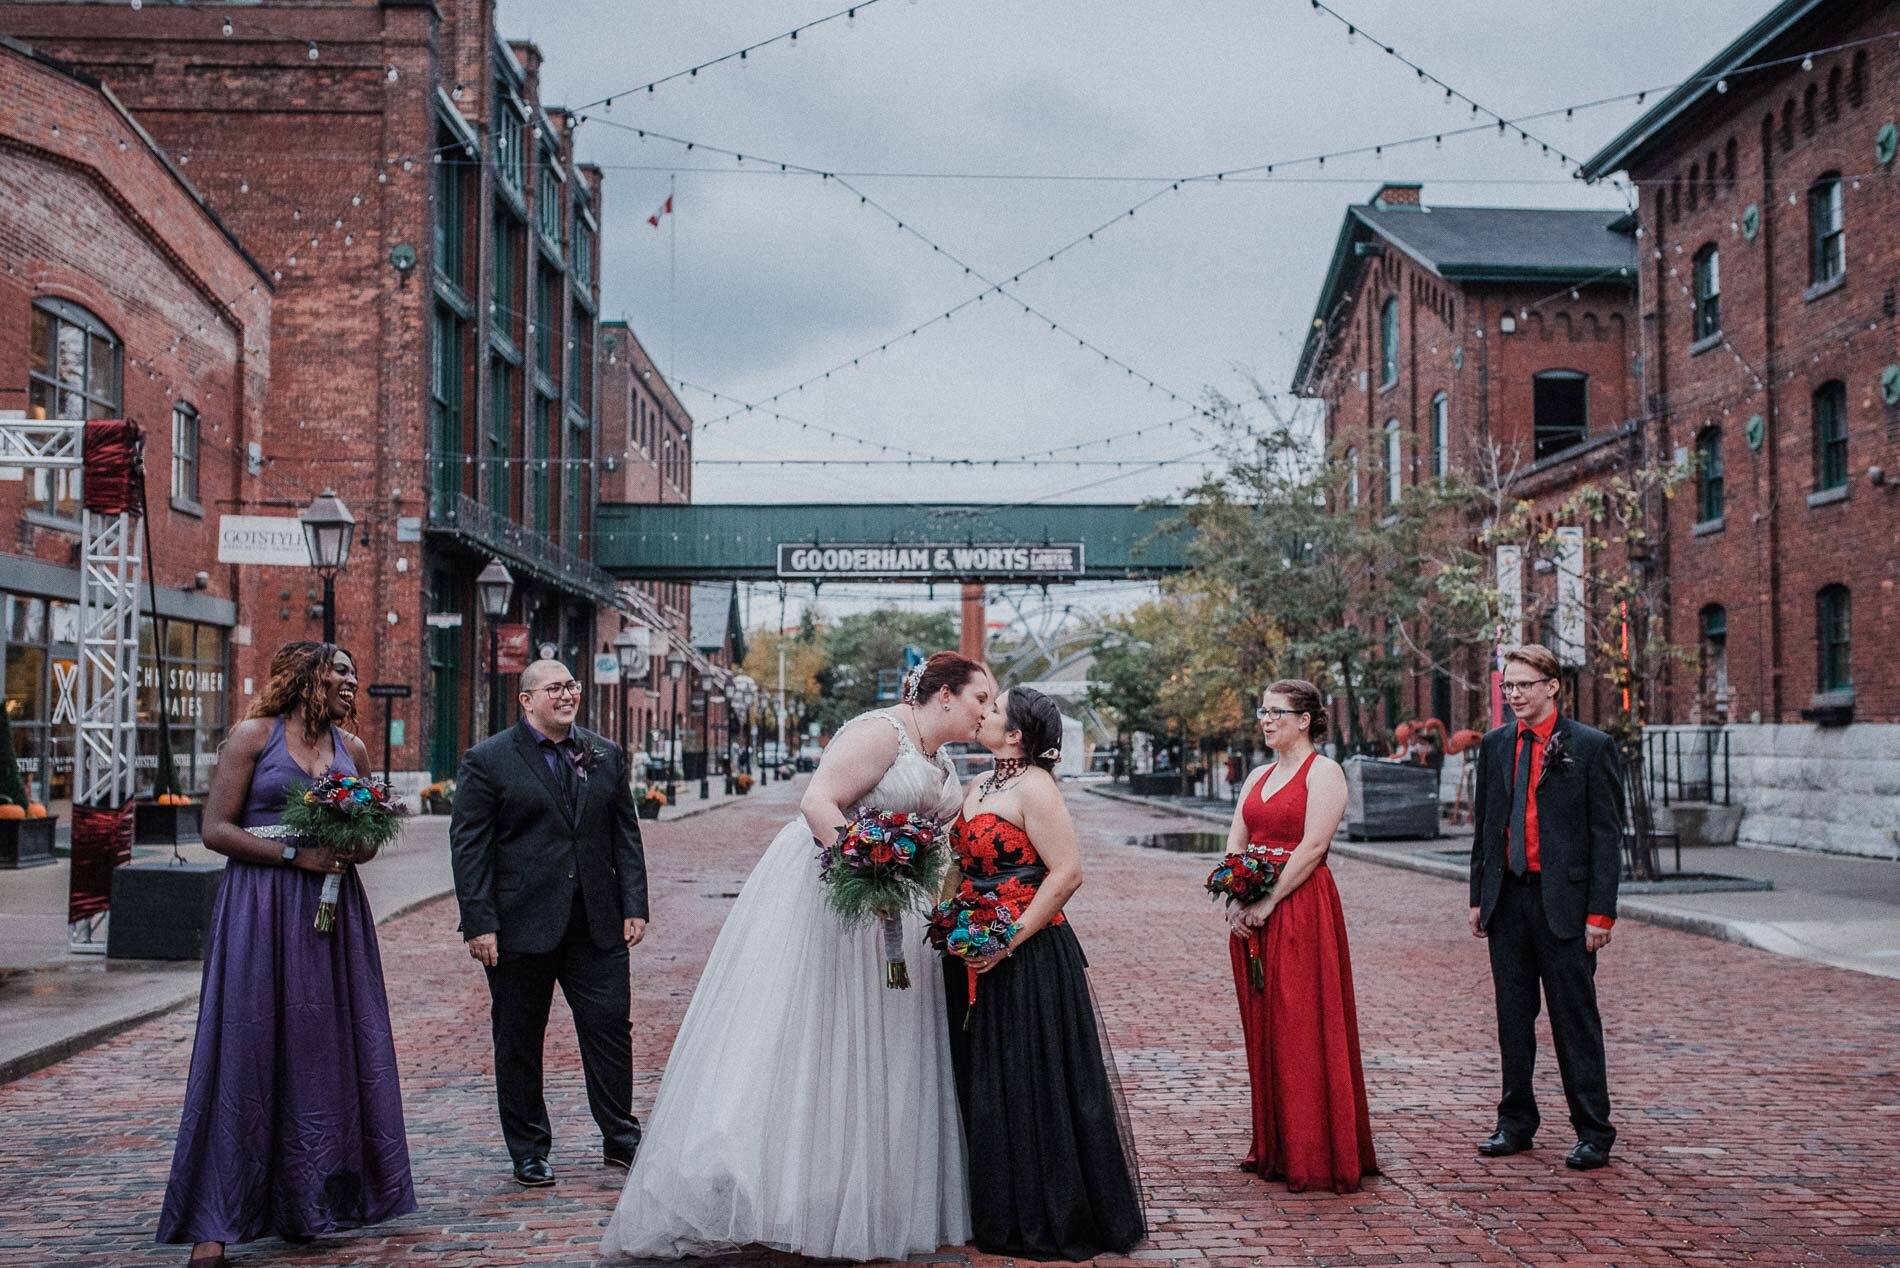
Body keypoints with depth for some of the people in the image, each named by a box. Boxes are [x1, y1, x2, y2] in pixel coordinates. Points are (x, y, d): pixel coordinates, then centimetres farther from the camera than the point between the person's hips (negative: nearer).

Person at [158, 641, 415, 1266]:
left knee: (329, 1048, 5)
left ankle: (314, 1202, 16)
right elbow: (216, 829, -6)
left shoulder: (353, 749, 13)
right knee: (245, 1051, -6)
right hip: (259, 909, -5)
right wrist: (295, 854, -16)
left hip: (333, 909, 5)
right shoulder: (253, 735, 0)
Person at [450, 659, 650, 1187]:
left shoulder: (606, 755, 9)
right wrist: (479, 924, -12)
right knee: (519, 1042, 7)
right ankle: (529, 1152, 20)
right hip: (521, 926, -3)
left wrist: (634, 905, 3)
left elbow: (626, 835, 11)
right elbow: (468, 846, -6)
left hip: (598, 925, 3)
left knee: (611, 1027, 5)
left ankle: (620, 1138, 20)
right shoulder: (488, 761, -3)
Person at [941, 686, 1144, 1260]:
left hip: (1028, 956, -9)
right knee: (983, 1087, 14)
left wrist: (1011, 940, -20)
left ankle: (1046, 1221, 12)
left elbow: (1067, 872, -19)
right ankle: (998, 1212, 25)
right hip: (976, 958, 9)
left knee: (1031, 1086, -1)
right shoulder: (979, 787, 14)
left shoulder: (1034, 788, -13)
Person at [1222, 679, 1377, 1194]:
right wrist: (1235, 901, -5)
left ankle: (1314, 1156, 4)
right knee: (1263, 1030, 10)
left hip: (1301, 909, -8)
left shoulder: (1323, 772, -7)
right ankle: (1274, 1148, 20)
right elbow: (1235, 842, 11)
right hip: (1251, 914, 8)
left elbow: (1313, 846, -16)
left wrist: (1267, 904, -17)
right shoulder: (1259, 776, 16)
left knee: (1303, 1032, -4)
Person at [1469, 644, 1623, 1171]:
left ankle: (1593, 1132, 11)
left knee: (1575, 1018, 1)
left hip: (1563, 901, -5)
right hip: (1507, 900, 5)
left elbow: (1607, 834, -6)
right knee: (1513, 1015, 11)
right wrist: (1478, 898, 11)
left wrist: (1600, 912, -12)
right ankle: (1516, 1122, 22)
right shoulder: (1495, 745, 11)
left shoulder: (1592, 746, -4)